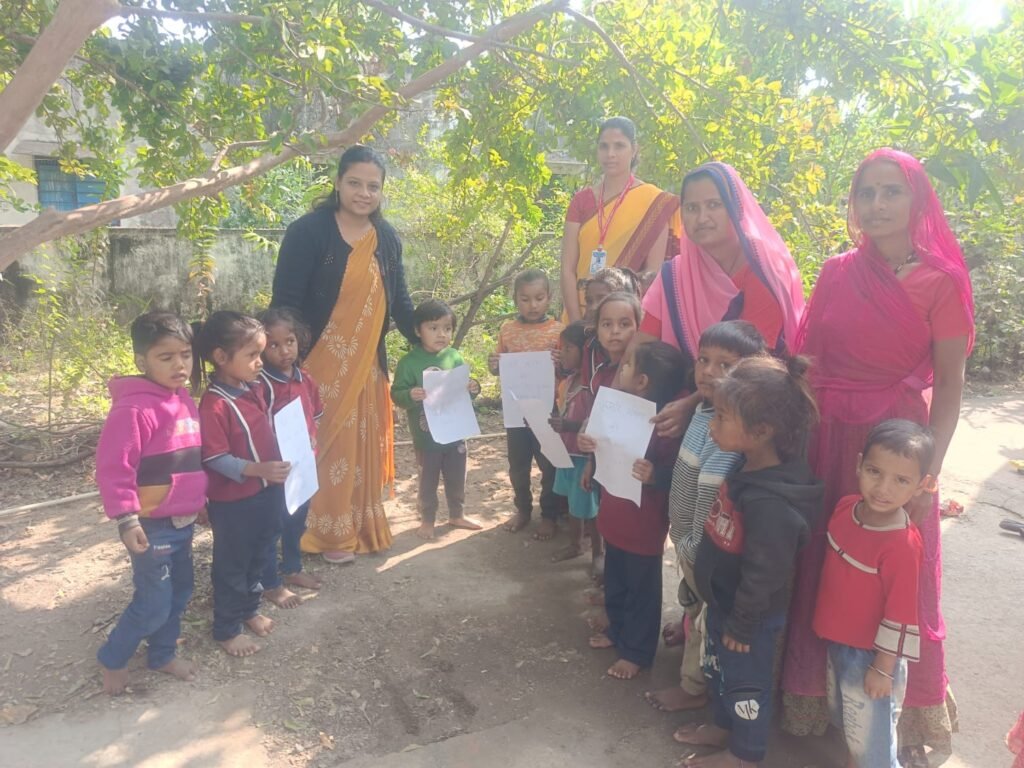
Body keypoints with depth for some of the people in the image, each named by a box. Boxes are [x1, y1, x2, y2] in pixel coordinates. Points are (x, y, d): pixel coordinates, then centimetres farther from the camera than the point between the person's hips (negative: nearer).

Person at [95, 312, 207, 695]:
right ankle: (112, 659, 27)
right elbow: (112, 468, -22)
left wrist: (201, 501, 20)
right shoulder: (134, 408, -21)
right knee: (154, 604, 3)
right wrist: (126, 519, -25)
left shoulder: (183, 399, 6)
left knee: (180, 593, 19)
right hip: (152, 526, -8)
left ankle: (162, 654, 38)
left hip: (182, 521, 8)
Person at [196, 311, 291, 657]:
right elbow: (215, 459, -25)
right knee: (232, 564, 11)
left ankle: (249, 609, 45)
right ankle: (227, 629, 29)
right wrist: (257, 469, -35)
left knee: (259, 556, 24)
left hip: (266, 492, 8)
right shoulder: (214, 404, -25)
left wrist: (277, 464, 6)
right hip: (232, 501, -8)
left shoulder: (256, 388, 0)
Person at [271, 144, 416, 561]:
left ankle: (361, 527, 30)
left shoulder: (387, 237, 7)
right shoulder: (308, 231, -10)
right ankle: (327, 533, 20)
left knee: (363, 445, 14)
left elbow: (399, 300, 12)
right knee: (324, 446, 4)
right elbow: (285, 301, -12)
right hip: (318, 362, -5)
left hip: (367, 362, 5)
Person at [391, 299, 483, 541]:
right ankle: (427, 520, 29)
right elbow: (396, 394, -12)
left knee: (457, 477, 18)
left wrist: (473, 388, -13)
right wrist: (410, 396, -32)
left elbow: (463, 388, 8)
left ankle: (456, 515, 38)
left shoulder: (455, 357, -1)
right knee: (428, 479, 12)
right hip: (426, 435, -4)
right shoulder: (409, 362, -13)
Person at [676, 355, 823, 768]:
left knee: (746, 680, 16)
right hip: (722, 600, 8)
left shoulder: (769, 502, -37)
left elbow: (764, 574, -28)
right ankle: (723, 726, 51)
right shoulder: (749, 469, -7)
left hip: (749, 614, -8)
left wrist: (741, 625, -15)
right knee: (717, 667, 27)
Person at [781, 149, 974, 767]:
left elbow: (949, 389, -8)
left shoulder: (941, 282, -7)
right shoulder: (838, 272, 4)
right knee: (820, 564, 13)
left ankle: (913, 716, 30)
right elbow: (808, 359, 8)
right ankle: (814, 692, 35)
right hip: (827, 437, 4)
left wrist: (927, 473, -14)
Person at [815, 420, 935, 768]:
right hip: (836, 641, 7)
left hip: (870, 653, -7)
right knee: (845, 717, 29)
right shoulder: (846, 508, -10)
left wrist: (883, 668, -14)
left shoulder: (902, 545, -30)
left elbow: (900, 616, -22)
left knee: (870, 737, 15)